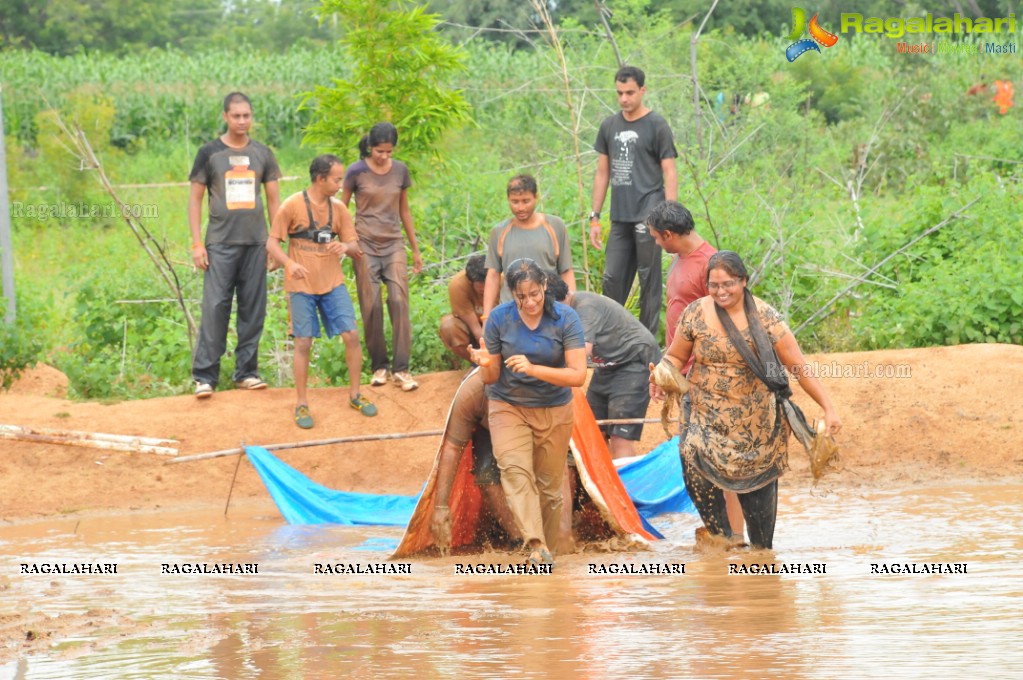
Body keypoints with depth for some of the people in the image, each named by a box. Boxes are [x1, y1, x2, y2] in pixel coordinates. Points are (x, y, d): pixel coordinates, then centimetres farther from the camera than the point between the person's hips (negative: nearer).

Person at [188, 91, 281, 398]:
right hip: (220, 243, -3)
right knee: (215, 308, -9)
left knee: (253, 309, 4)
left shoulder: (262, 154, 10)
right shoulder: (210, 153, 3)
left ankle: (246, 372, 12)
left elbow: (274, 200, 14)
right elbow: (195, 198, 3)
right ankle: (205, 376, -7)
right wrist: (197, 243, -5)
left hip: (255, 244, 3)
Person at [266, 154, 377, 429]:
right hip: (302, 285, -4)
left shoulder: (338, 207, 3)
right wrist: (289, 264, -27)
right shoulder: (293, 206, -10)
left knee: (352, 335, -3)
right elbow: (272, 243, -8)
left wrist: (345, 246, -18)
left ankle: (354, 395, 13)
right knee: (303, 343, -3)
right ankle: (302, 404, 9)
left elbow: (353, 241, 7)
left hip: (333, 283, 4)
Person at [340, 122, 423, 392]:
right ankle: (379, 366, 7)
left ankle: (401, 369, -11)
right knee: (371, 306, -3)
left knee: (399, 301, -11)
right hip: (365, 246, -2)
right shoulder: (357, 172, -3)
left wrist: (415, 249, 18)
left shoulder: (400, 171, 6)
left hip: (393, 244, 2)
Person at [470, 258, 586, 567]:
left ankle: (548, 550, 24)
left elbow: (578, 375, -20)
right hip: (508, 407, 0)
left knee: (549, 485, 5)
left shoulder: (565, 318, -14)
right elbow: (491, 379, -3)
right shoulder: (499, 318, -11)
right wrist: (486, 364, -28)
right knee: (515, 469, -24)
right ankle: (536, 544, -36)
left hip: (553, 411, 0)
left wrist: (533, 369, -32)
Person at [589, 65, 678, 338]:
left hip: (648, 216, -5)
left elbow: (670, 174, -4)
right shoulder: (610, 126, 14)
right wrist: (594, 218, 14)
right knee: (612, 280, 5)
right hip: (620, 218, 5)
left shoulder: (657, 126, -2)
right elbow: (602, 174, 18)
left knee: (649, 282, -2)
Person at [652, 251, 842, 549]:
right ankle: (721, 536, -11)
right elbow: (676, 356, 9)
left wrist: (828, 408, -11)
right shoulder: (697, 313, -3)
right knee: (694, 461, -24)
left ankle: (762, 548, 25)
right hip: (710, 420, 0)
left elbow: (799, 367, -6)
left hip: (758, 422, 0)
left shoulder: (764, 316, -7)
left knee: (759, 486, 5)